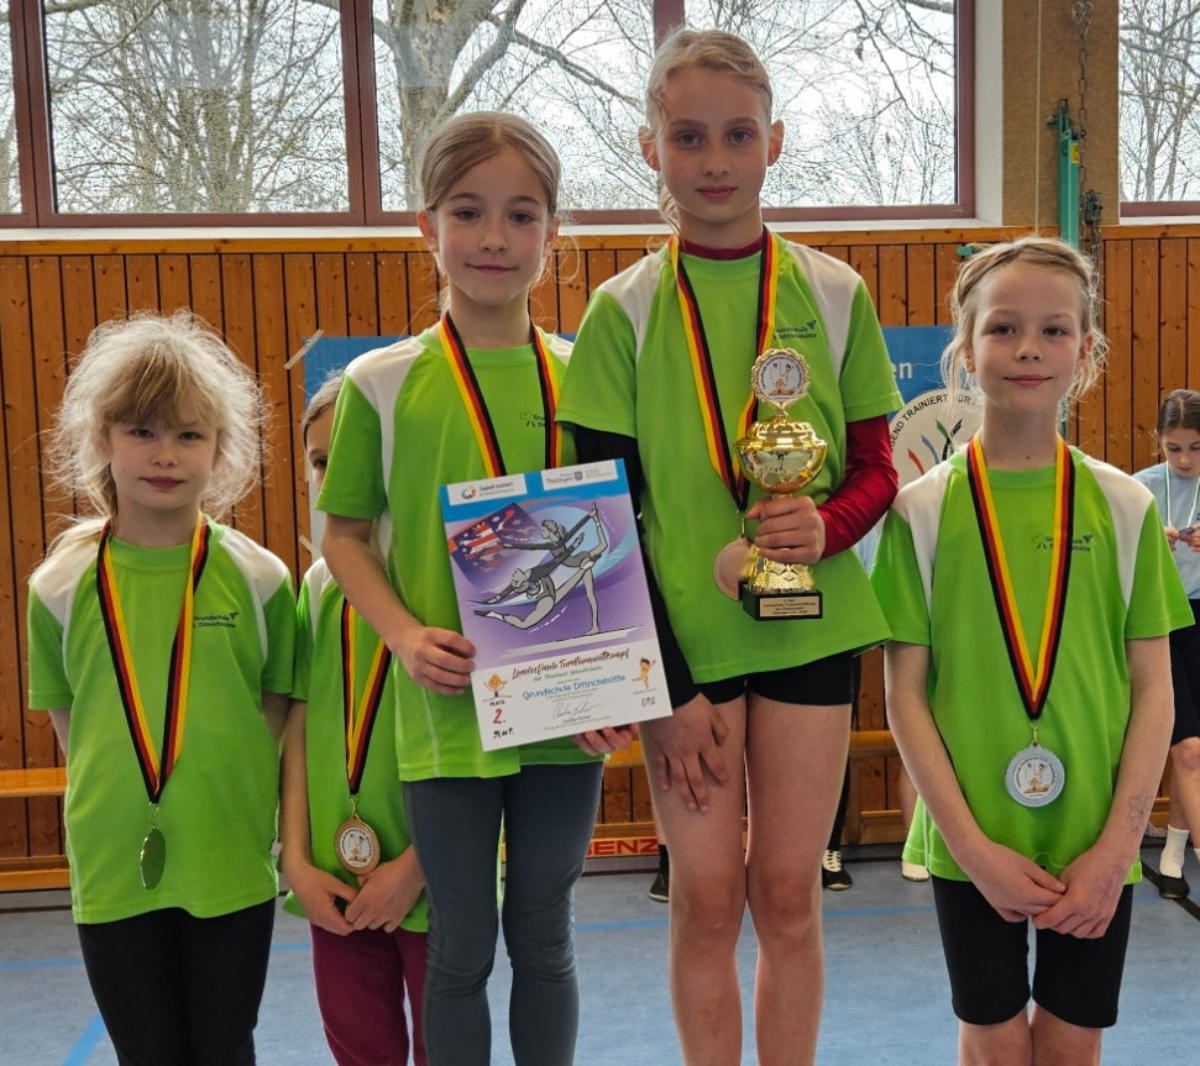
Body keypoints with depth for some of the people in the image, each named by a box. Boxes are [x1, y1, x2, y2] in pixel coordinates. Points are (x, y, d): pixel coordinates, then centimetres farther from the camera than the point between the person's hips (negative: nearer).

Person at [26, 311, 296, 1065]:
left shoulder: (257, 577, -6)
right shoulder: (61, 586, -3)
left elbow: (278, 706, 2)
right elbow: (66, 718, 7)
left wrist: (237, 799, -7)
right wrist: (113, 797, -3)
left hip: (232, 866, -1)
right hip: (113, 867, 1)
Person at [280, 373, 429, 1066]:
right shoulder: (320, 583, 6)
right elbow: (300, 728, 7)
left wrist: (416, 865, -14)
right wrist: (297, 860, 1)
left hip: (430, 875, -4)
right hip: (336, 879, 4)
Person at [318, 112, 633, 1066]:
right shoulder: (383, 382, -2)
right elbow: (344, 535, 3)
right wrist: (404, 635, -13)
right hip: (446, 710, -1)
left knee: (543, 938, 15)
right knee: (461, 951, 12)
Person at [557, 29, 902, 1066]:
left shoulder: (834, 295, 4)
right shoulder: (623, 313, -1)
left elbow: (876, 467, 8)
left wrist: (828, 526, -17)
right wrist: (665, 686, -7)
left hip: (806, 621, 1)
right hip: (681, 635, -1)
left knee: (788, 891, 7)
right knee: (706, 895, 6)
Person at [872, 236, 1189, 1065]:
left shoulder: (1125, 507, -1)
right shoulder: (923, 510, -5)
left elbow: (1154, 689, 1)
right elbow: (905, 692, -4)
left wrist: (1117, 846, -7)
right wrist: (972, 843, -10)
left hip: (1096, 843, 1)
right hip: (972, 840, -1)